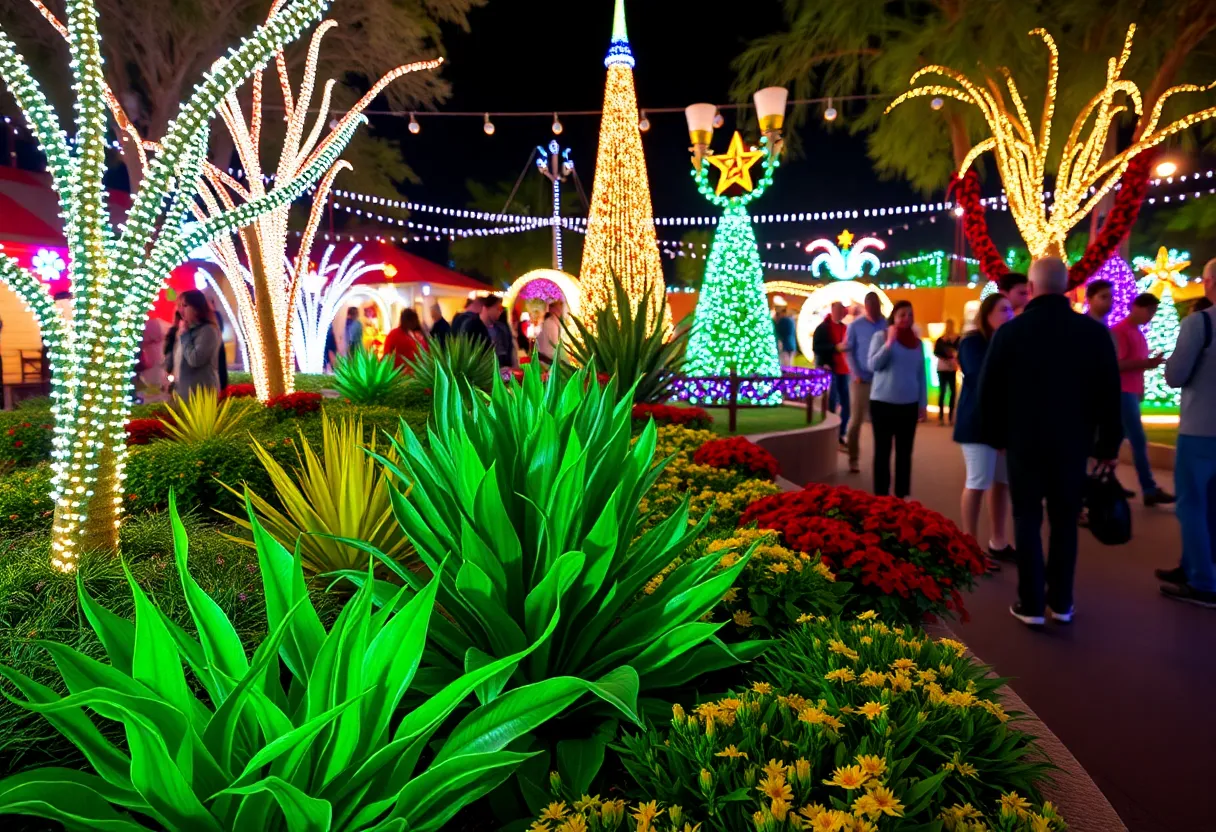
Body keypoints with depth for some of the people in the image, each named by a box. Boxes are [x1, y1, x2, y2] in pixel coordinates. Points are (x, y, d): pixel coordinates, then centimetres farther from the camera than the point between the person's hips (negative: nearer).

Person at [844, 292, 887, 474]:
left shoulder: (888, 324, 1)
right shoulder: (856, 325, 0)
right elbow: (848, 350, 0)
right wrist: (856, 374, -8)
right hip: (861, 379, -1)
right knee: (856, 421, 1)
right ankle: (854, 459, 9)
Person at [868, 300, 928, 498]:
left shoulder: (917, 342, 9)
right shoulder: (880, 336, -1)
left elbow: (921, 375, 12)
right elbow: (874, 365, -10)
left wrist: (923, 404, 9)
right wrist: (889, 342, -16)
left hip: (909, 405, 3)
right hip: (883, 403, -3)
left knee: (905, 453, 6)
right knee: (882, 451, 3)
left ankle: (901, 497, 16)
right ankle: (881, 497, 10)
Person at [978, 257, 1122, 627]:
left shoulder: (1010, 331, -5)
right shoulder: (1094, 331, -3)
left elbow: (989, 389, -2)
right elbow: (1110, 392, -1)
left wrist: (995, 435, 10)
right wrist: (1108, 443, 7)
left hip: (1024, 440, -1)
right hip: (1073, 442, 1)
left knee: (1027, 520, 5)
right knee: (1065, 521, 11)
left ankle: (1031, 604, 6)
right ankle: (1061, 602, 17)